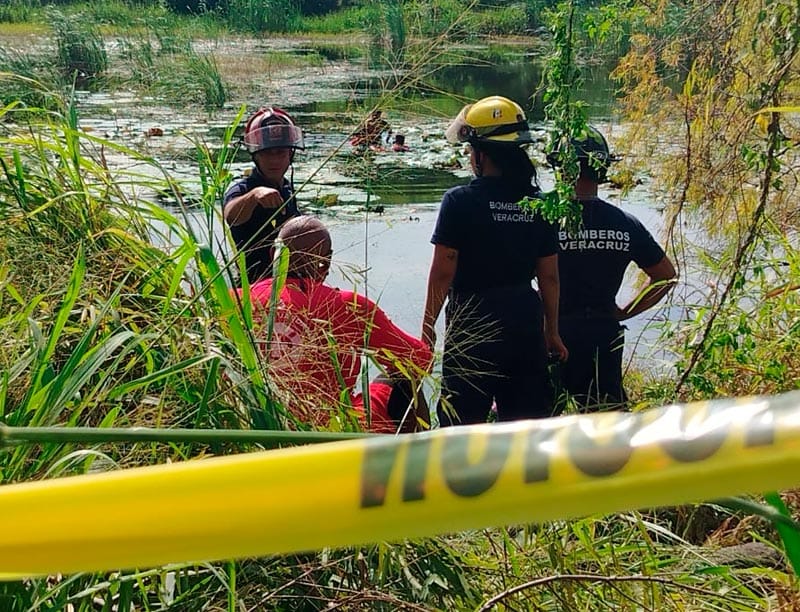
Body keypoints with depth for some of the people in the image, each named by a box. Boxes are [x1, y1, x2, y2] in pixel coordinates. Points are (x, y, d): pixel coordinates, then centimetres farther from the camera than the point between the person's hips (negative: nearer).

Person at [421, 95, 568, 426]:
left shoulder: (460, 201, -11)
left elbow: (443, 272, -11)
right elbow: (549, 277, 6)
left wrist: (428, 325, -1)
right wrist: (552, 332, 16)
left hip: (471, 322, -4)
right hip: (524, 321, 4)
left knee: (465, 423, 4)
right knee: (526, 420, 12)